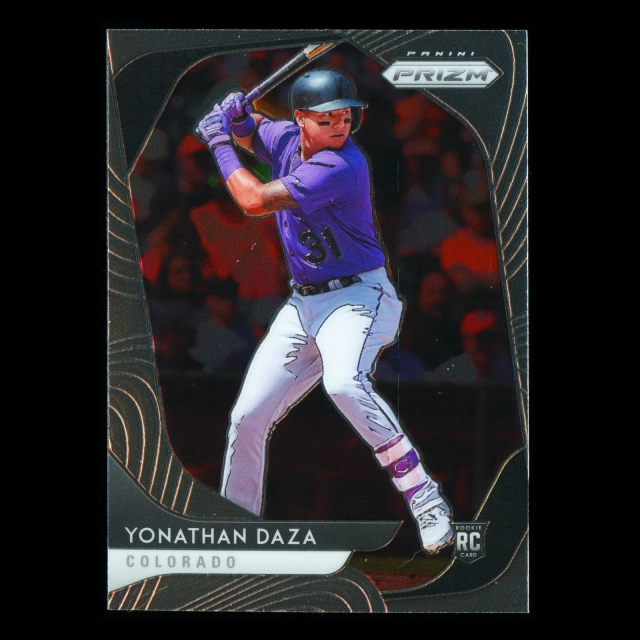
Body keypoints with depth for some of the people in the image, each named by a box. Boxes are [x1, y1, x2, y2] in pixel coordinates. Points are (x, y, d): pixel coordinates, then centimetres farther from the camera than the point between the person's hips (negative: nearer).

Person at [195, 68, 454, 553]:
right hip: (303, 303, 8)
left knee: (344, 384, -37)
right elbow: (248, 132, 26)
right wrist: (236, 119, 0)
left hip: (357, 296, -8)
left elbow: (255, 202, -25)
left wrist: (220, 145, -10)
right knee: (248, 417, 5)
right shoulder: (286, 138, 2)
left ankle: (425, 498, -29)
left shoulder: (342, 166, -23)